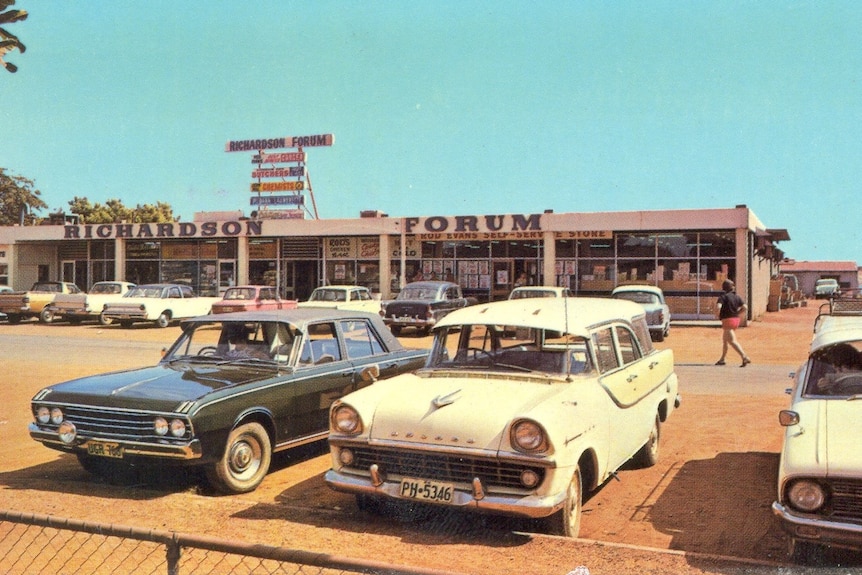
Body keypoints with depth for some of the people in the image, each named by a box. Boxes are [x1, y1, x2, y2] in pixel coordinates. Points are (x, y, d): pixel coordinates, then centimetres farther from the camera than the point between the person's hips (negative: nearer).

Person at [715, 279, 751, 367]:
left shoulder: (723, 297, -12)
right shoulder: (737, 296, 9)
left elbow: (718, 307, -26)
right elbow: (745, 307, 4)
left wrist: (717, 314, -6)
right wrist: (736, 314, 11)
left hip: (727, 320, -8)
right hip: (736, 320, 8)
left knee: (732, 341, -11)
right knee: (724, 340, 21)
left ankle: (745, 357, -24)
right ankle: (722, 359, 28)